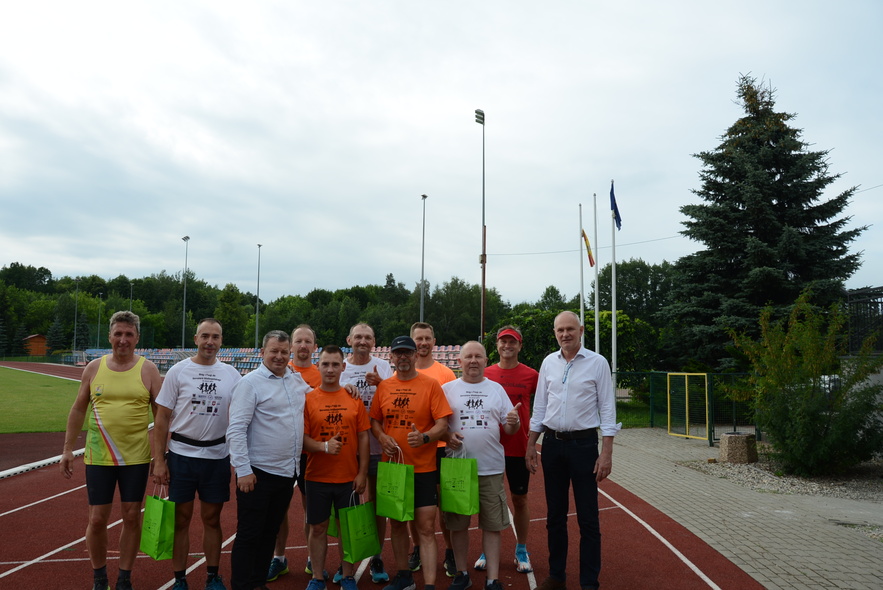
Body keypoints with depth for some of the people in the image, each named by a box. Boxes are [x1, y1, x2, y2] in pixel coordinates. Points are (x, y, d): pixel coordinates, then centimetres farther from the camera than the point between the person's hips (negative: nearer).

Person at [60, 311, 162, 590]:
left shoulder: (148, 370, -4)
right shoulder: (94, 368, 2)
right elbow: (78, 410, 10)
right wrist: (68, 448, 8)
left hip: (136, 458, -1)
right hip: (98, 457, 1)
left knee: (132, 517, 7)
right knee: (97, 519, 6)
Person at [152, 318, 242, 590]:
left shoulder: (231, 375, 3)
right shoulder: (178, 371, -3)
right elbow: (161, 419, -3)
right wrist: (159, 461, -7)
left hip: (217, 457, 2)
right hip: (181, 455, -1)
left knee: (212, 519, 11)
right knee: (181, 519, 6)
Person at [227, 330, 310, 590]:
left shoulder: (297, 380, 9)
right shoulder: (250, 383, -11)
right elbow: (236, 429, -15)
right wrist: (243, 469, -19)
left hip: (287, 471, 7)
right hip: (258, 473, -6)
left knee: (270, 532, 17)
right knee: (249, 535, 3)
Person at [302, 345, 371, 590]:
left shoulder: (354, 399, 1)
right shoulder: (308, 399, -3)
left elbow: (363, 437, 2)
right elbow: (301, 437, -5)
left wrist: (362, 473, -2)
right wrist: (324, 446, -22)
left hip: (349, 477, 1)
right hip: (317, 477, -1)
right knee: (318, 528, 9)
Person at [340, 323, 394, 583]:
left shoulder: (383, 367, 1)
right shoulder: (340, 369, 3)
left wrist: (381, 384, -19)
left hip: (377, 444, -1)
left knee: (377, 501, 8)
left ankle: (377, 558, 20)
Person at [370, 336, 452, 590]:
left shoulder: (431, 384, -7)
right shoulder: (383, 386, 5)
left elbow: (443, 424, -10)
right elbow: (374, 419, 13)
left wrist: (424, 437, -28)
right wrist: (381, 436, -7)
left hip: (423, 468, -4)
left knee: (426, 528, -3)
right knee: (396, 523, 16)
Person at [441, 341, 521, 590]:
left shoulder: (496, 389, 8)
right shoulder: (448, 389, 3)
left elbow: (509, 429, 8)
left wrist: (513, 422, -14)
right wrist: (446, 435, -15)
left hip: (491, 467, 1)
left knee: (492, 524, 4)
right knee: (457, 523, 10)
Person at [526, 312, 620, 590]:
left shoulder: (597, 363, -5)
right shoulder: (549, 362, 5)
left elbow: (607, 410, -6)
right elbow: (539, 406, 10)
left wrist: (606, 453, -11)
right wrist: (531, 445, 8)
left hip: (583, 444, -4)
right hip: (552, 443, 4)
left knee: (588, 518, 3)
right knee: (555, 514, 14)